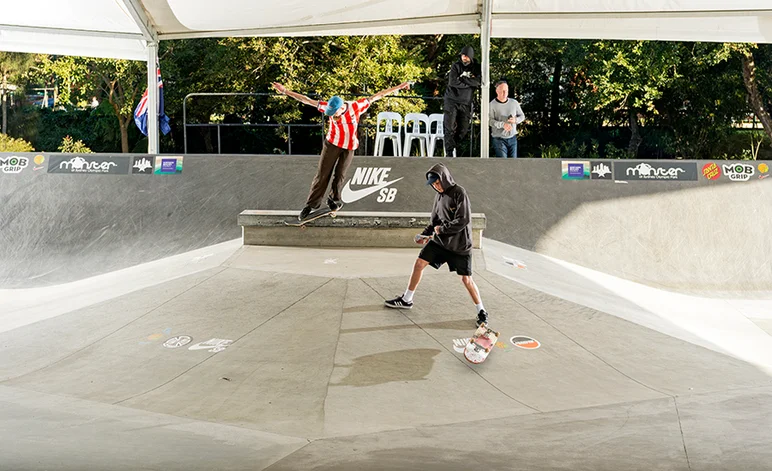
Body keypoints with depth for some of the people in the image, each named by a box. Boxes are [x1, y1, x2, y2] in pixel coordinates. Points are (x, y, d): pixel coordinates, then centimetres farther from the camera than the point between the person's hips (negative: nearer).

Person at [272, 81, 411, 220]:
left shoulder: (356, 106, -20)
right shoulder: (329, 107, -18)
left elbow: (377, 96, -14)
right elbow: (306, 100, -16)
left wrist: (399, 87, -12)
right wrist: (285, 91, -18)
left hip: (349, 147, 0)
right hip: (332, 144, 0)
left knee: (339, 175, 9)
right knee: (322, 174, -1)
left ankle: (334, 199, 31)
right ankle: (312, 204, 8)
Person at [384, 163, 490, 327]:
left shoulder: (459, 193, -17)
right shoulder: (439, 195, 6)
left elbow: (464, 220, -22)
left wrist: (442, 229, -14)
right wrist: (425, 234, 0)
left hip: (459, 244, -7)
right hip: (439, 240, 7)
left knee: (466, 279, -3)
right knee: (419, 263, 5)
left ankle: (481, 311, 13)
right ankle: (406, 300, 21)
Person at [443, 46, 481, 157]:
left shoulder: (476, 68, 6)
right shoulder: (456, 66, -1)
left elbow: (478, 82, -11)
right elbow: (452, 82, -14)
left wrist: (462, 79, -14)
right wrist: (470, 83, -10)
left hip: (465, 103, 3)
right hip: (452, 100, -3)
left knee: (463, 130, 3)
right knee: (450, 128, -10)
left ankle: (452, 144, 25)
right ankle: (449, 152, -8)